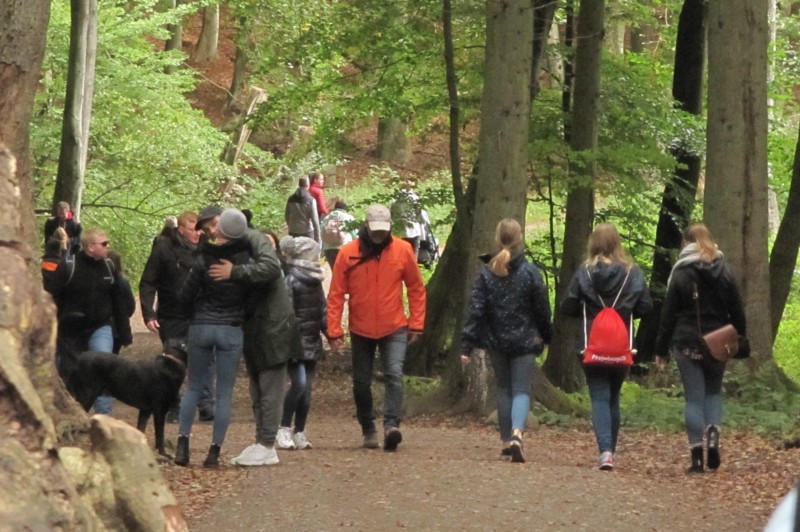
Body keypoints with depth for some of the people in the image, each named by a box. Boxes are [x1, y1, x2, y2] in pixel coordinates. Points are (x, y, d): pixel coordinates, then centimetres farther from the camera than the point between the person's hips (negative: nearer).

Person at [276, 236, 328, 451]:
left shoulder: (315, 280, 15)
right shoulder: (290, 280, -10)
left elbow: (323, 311, 22)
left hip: (312, 342, 8)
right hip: (296, 342, -8)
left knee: (307, 387, 5)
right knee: (299, 383, -16)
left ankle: (299, 433, 10)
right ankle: (284, 429, -6)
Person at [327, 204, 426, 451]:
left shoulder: (402, 250, -6)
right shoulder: (348, 253, -8)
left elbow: (416, 289, 4)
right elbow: (336, 295, -5)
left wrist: (416, 324, 1)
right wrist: (334, 331, -8)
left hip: (394, 329, -1)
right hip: (361, 330, 1)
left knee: (394, 375, -18)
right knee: (361, 382, 8)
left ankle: (391, 425, -24)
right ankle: (368, 430, 22)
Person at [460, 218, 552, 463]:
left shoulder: (486, 273, -4)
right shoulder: (530, 272, -7)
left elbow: (475, 310, -6)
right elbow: (542, 310, -1)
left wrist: (467, 345, -6)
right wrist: (546, 337, 14)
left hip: (496, 342, 2)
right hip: (524, 342, -2)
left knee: (503, 389, 16)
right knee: (521, 390, 0)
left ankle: (506, 440, 18)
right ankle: (516, 433, -24)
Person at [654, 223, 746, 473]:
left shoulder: (680, 275, -6)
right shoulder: (725, 273, 2)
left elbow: (668, 315, -4)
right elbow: (737, 311, 5)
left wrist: (662, 349, 2)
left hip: (687, 344, -2)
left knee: (694, 397, 1)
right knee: (713, 391, 17)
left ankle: (697, 456, -4)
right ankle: (713, 435, -8)